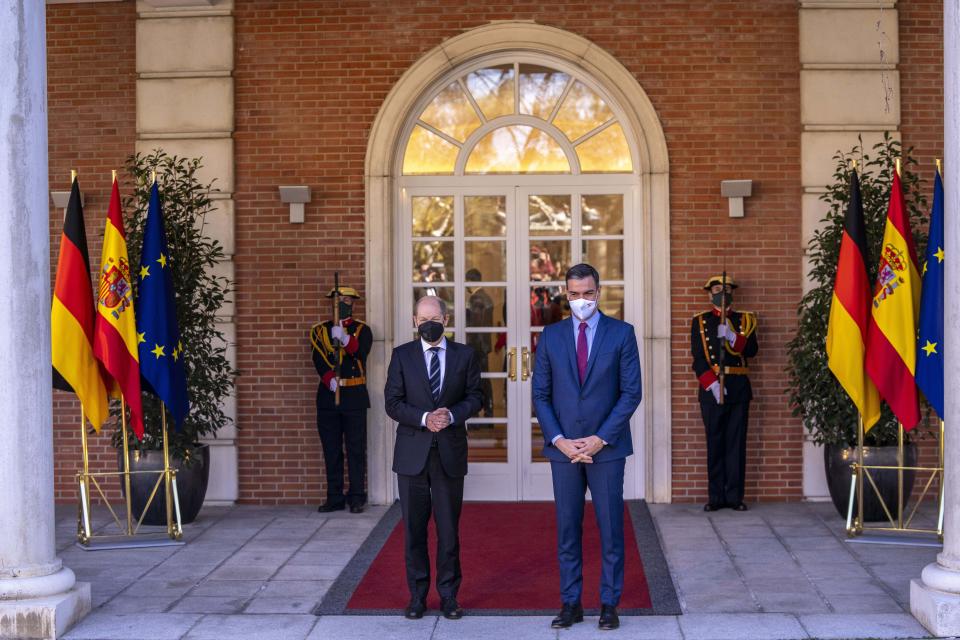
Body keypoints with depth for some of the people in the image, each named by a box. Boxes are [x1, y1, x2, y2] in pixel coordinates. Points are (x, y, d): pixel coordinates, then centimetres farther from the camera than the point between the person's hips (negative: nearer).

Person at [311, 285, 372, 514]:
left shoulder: (362, 330, 4)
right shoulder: (320, 331, 10)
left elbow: (361, 352, -15)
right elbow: (318, 359, -3)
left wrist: (344, 338, -33)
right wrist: (330, 380, -20)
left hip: (354, 396, -2)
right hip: (327, 396, 2)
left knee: (356, 448, -1)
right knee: (331, 450, 6)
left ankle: (357, 497, 6)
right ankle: (335, 498, 13)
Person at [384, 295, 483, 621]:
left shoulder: (465, 355, 5)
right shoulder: (402, 355, 3)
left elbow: (475, 396, 4)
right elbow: (392, 402, -2)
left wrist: (451, 415, -14)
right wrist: (424, 418, -17)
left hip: (450, 452, 0)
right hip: (412, 453, 0)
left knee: (449, 529, 5)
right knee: (414, 529, 6)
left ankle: (448, 595, 15)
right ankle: (417, 595, 16)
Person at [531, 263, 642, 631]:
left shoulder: (621, 333, -1)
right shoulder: (551, 336, 6)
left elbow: (631, 392, -4)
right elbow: (540, 394, 5)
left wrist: (600, 438, -11)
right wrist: (558, 439, -7)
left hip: (606, 447, -2)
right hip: (563, 448, 2)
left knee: (610, 529, 4)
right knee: (567, 530, 7)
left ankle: (609, 604, 15)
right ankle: (571, 604, 16)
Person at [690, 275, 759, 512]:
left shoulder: (744, 320, 12)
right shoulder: (700, 322, 8)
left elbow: (751, 350, -3)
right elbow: (698, 357, -2)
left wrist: (731, 337, -20)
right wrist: (713, 384, -13)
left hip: (738, 388, 1)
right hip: (711, 387, -1)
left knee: (736, 442, 1)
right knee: (714, 443, 1)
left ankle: (735, 496, 5)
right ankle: (716, 496, 5)